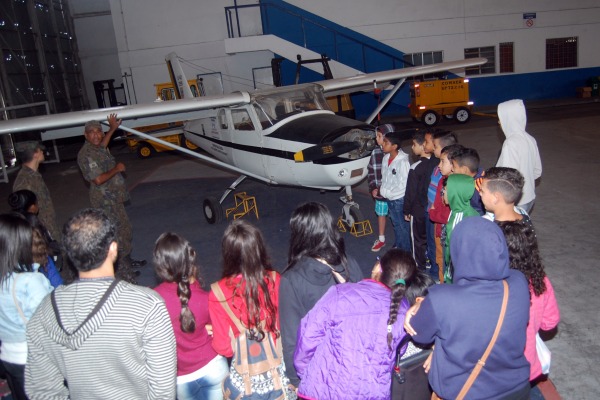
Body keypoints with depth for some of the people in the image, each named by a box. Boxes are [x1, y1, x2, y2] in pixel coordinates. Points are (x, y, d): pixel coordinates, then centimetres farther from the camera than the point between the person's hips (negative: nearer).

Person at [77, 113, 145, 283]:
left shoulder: (99, 148, 9)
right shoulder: (86, 154, -21)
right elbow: (98, 179, -29)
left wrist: (112, 129, 32)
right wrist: (117, 169, -16)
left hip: (114, 197, 11)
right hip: (105, 200, -10)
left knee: (124, 230, 22)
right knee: (117, 234, -8)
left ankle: (127, 260, 39)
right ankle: (123, 271, -1)